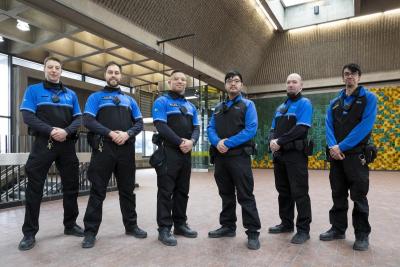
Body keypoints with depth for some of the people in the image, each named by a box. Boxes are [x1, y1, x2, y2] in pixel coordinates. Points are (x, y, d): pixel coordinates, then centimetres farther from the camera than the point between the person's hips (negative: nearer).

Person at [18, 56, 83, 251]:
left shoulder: (71, 94, 14)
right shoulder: (33, 90, 6)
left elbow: (78, 119, 6)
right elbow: (27, 116, -6)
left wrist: (66, 131, -14)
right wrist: (50, 131, -20)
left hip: (67, 145, 3)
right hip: (43, 144, -3)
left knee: (71, 186, 7)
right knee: (34, 188, 1)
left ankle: (70, 225, 21)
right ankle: (29, 232, 12)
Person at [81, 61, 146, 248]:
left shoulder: (129, 100, 19)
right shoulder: (96, 97, 9)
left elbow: (139, 123, 10)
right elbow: (88, 121, -6)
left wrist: (128, 133, -11)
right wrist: (110, 133, -18)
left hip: (127, 149, 3)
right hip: (103, 148, -3)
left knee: (127, 189, 11)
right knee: (98, 191, 1)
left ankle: (131, 226, 24)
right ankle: (90, 231, 12)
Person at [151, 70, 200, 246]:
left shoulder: (190, 106, 19)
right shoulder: (162, 101, 0)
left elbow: (196, 128, 11)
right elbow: (161, 126, -14)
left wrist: (191, 142, -11)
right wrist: (180, 142, -18)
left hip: (186, 153, 7)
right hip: (168, 152, -6)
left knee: (183, 191, 12)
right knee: (166, 191, -3)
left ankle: (180, 224, 23)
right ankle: (164, 228, 6)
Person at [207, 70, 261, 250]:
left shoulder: (247, 105, 4)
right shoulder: (218, 107, 19)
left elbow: (250, 129, -10)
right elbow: (210, 129, 9)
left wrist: (228, 143, -17)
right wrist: (218, 142, -13)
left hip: (239, 156, -5)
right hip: (220, 156, 5)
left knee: (245, 195, -3)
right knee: (226, 193, 14)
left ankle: (253, 232, 6)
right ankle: (228, 226, 27)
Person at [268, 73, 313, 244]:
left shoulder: (304, 103, -2)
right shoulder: (281, 107, 20)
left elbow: (301, 128, -16)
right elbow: (273, 129, 14)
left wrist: (280, 142, -17)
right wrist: (272, 141, -7)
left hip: (296, 154, -7)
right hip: (279, 154, 7)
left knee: (299, 192, -3)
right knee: (283, 191, 13)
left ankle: (303, 229, 7)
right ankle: (286, 223, 25)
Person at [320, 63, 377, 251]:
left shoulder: (369, 98, 0)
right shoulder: (334, 103, 14)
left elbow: (365, 126, -13)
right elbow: (328, 126, 5)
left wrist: (342, 146, -18)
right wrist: (333, 147, -14)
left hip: (356, 155, -4)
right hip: (336, 156, 4)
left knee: (359, 197, 2)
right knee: (338, 195, 11)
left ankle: (362, 235, 15)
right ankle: (338, 229, 23)